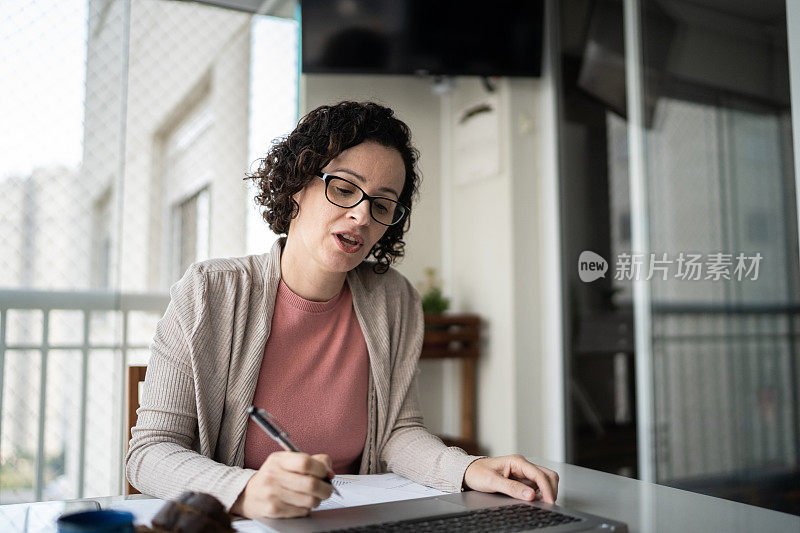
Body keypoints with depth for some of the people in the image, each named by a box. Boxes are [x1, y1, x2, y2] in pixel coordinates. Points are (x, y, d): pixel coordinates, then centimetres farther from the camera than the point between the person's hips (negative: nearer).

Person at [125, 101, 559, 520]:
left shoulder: (394, 302, 0)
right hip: (228, 523, -1)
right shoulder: (208, 295, -10)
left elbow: (398, 431, 2)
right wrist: (245, 492, -31)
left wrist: (470, 469, -17)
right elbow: (150, 451, -12)